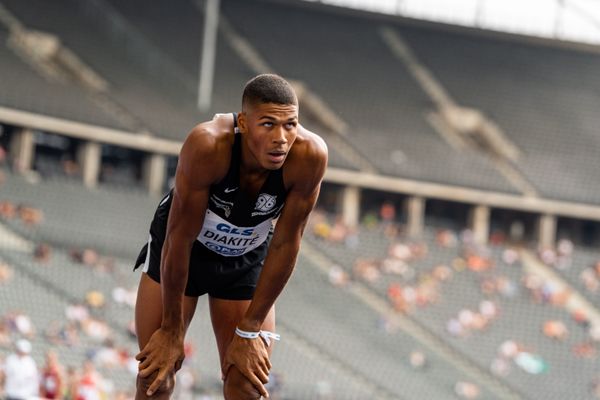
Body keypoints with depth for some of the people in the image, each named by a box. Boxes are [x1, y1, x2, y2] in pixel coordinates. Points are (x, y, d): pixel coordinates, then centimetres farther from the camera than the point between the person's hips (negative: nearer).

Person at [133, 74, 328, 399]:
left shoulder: (309, 156, -32)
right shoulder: (208, 144, -38)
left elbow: (285, 243, -20)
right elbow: (180, 237, -28)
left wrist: (249, 330, -13)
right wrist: (171, 329, -20)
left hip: (248, 257, 2)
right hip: (178, 250, -2)